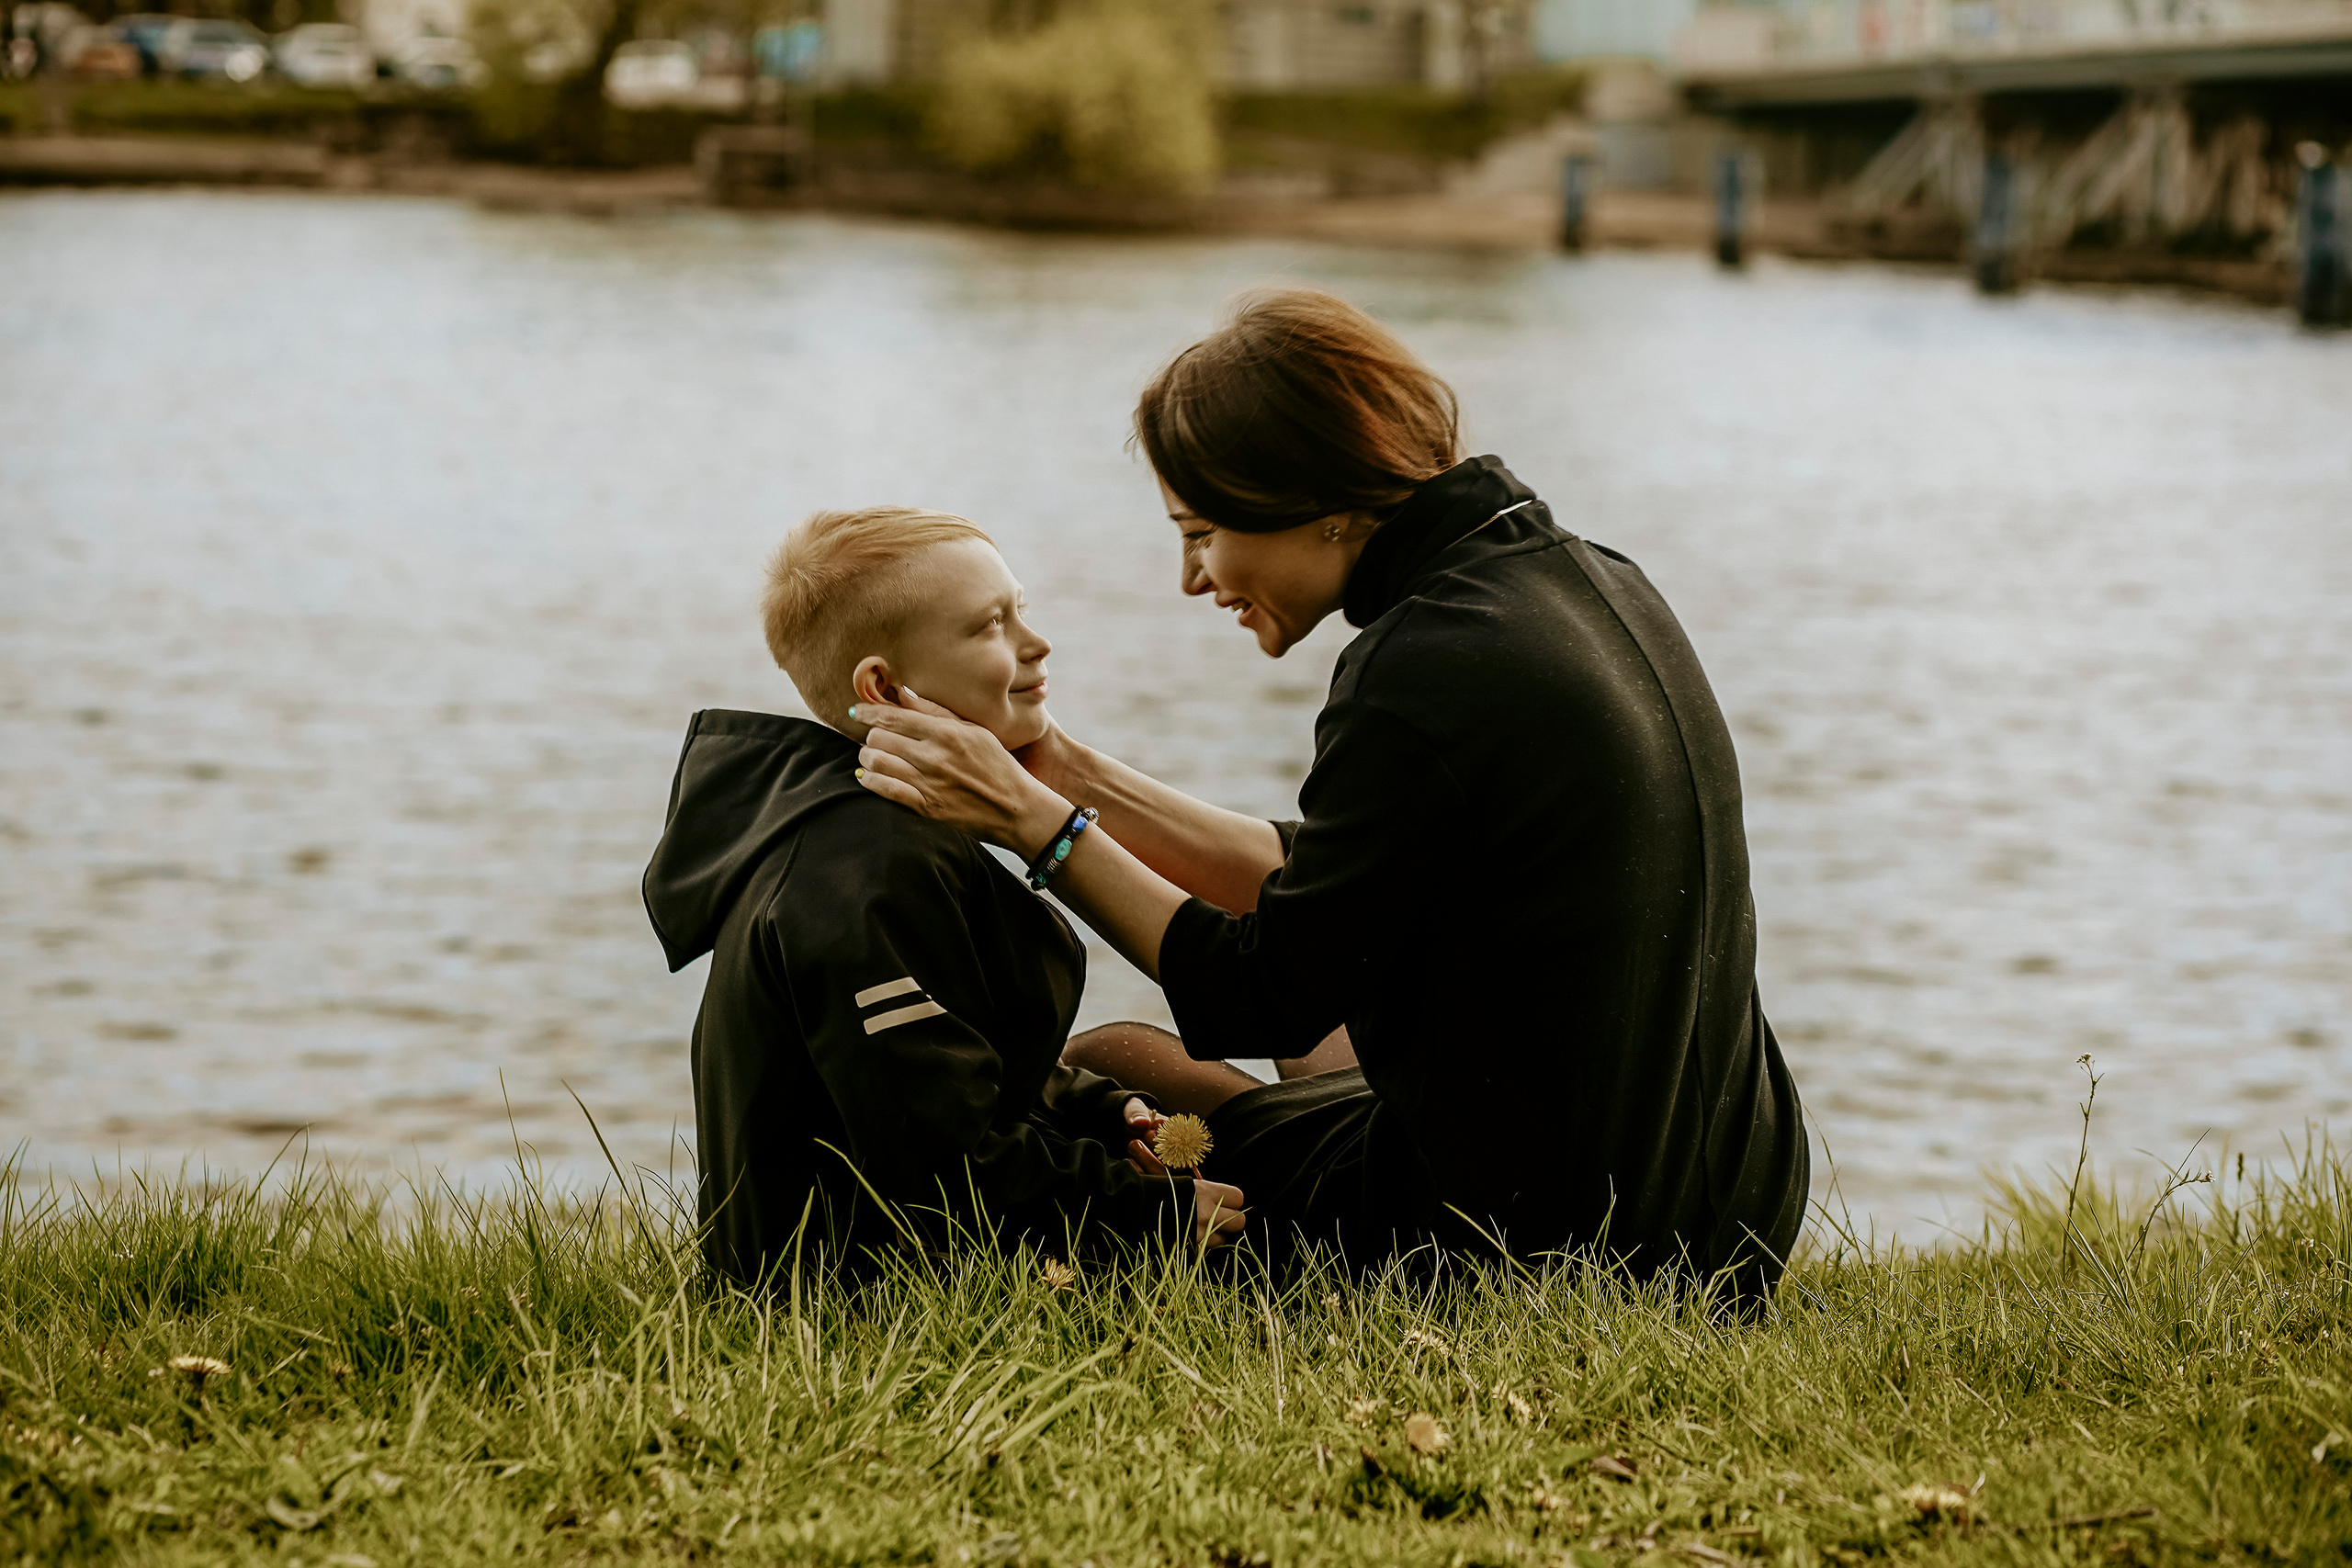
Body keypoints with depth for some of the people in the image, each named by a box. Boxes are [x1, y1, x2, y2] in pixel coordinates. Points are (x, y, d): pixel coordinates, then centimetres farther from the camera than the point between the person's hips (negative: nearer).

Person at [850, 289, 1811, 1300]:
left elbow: (1266, 999, -14)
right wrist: (1074, 779, 10)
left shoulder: (1428, 671, -24)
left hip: (1545, 1239, -9)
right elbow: (1319, 888, 12)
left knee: (1103, 1069, 13)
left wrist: (1029, 822, -10)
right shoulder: (1590, 581, 5)